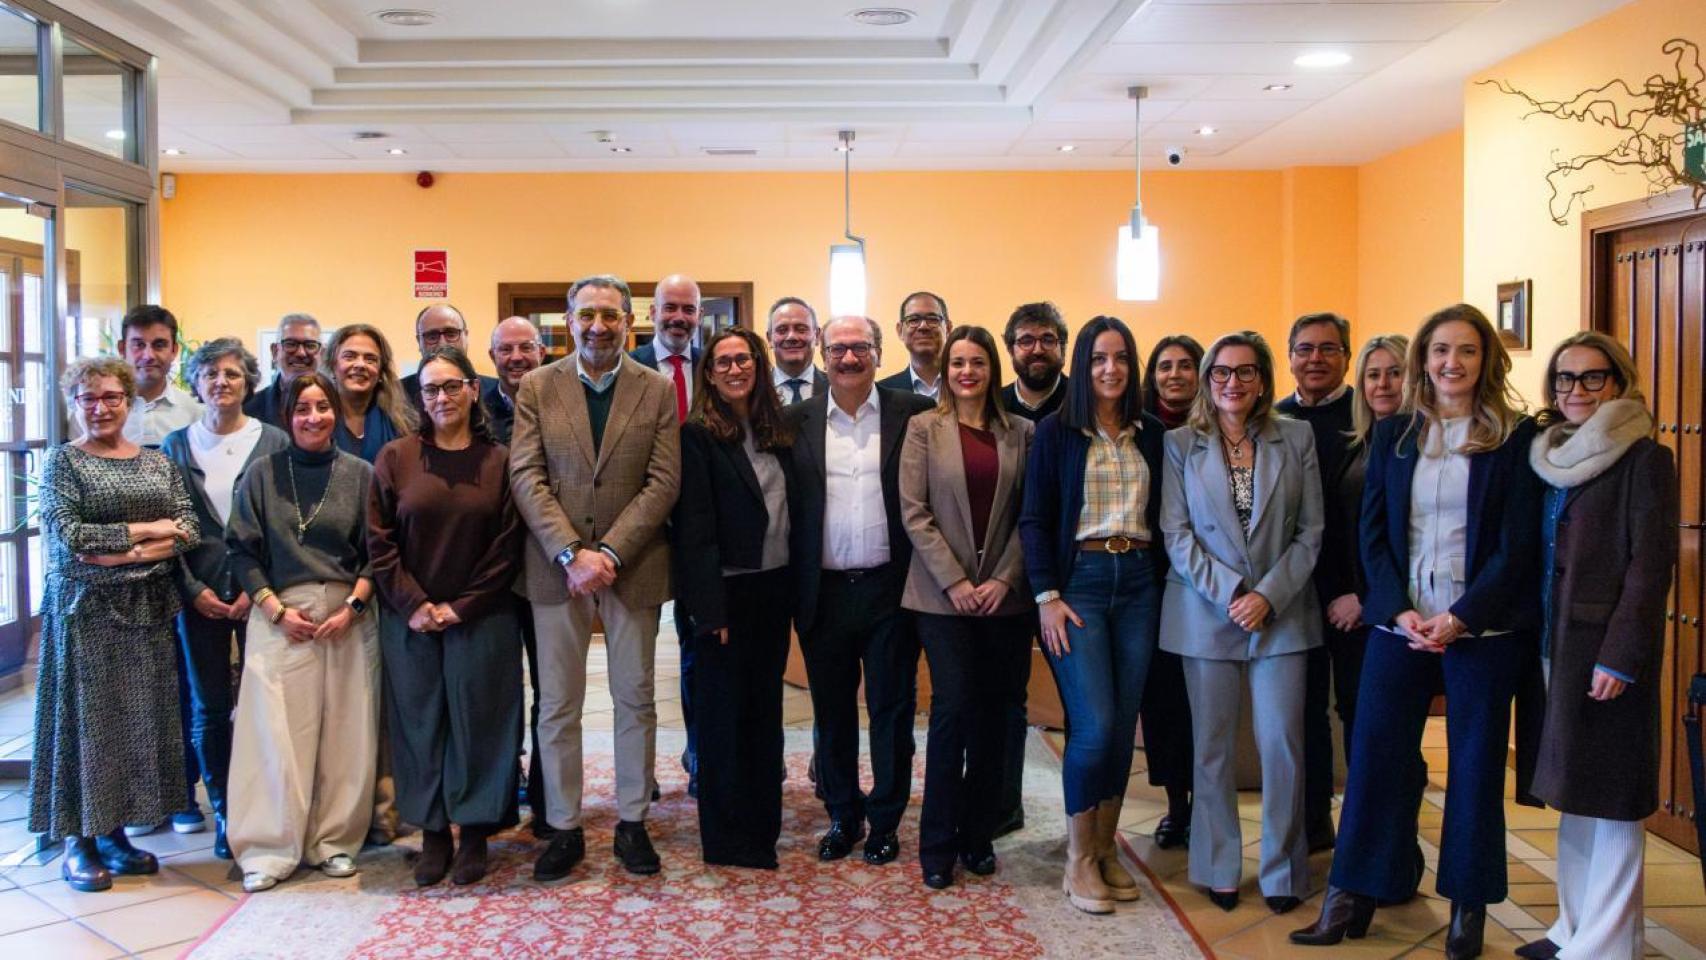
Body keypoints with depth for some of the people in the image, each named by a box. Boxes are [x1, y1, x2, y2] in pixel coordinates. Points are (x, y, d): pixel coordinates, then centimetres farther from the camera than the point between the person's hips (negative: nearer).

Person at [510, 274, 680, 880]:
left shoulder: (657, 390, 2)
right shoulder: (537, 388, 2)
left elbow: (663, 483, -5)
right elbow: (526, 478, -4)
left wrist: (609, 552, -14)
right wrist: (572, 553, -15)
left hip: (634, 565, 0)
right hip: (556, 567, 0)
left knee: (636, 699, 9)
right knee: (557, 706, 5)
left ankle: (632, 822, 22)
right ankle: (564, 828, 18)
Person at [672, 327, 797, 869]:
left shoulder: (777, 433, 9)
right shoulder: (698, 436, -9)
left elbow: (792, 512, 11)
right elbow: (695, 528, -13)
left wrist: (794, 594, 5)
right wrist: (710, 610, -18)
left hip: (773, 590, 6)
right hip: (726, 593, -6)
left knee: (765, 707, 14)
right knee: (724, 713, 5)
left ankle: (762, 827, 28)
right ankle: (729, 841, 17)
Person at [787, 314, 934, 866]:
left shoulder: (913, 413, 0)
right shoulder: (797, 421, 5)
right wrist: (792, 589, -2)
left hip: (889, 588, -2)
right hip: (823, 591, 2)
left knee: (892, 709, 7)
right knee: (832, 711, 12)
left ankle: (885, 821, 23)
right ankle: (842, 818, 27)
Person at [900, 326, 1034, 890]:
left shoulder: (1019, 433, 8)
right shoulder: (924, 428, 3)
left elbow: (1029, 515, 5)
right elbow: (914, 512, -3)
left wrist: (1003, 579, -7)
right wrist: (955, 581, -10)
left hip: (1004, 595, 2)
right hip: (943, 594, -2)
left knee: (994, 716, 6)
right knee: (954, 708, -9)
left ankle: (979, 837, 19)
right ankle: (937, 846, 5)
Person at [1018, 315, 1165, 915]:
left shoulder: (1150, 434, 10)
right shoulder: (1056, 431, 0)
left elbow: (1162, 516, 13)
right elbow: (1034, 519, -4)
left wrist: (1164, 584, 4)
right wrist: (1046, 596, -11)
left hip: (1139, 581, 4)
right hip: (1079, 579, -4)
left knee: (1124, 723, 5)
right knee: (1094, 725, -10)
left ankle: (1106, 848, 20)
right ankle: (1079, 861, 6)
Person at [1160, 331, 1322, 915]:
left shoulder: (1296, 440, 4)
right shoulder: (1181, 444, 3)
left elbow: (1310, 533, 2)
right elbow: (1176, 533, -3)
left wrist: (1268, 595, -10)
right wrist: (1229, 592, -13)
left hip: (1281, 613, 0)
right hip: (1206, 614, 0)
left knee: (1282, 746, 1)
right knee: (1212, 747, 7)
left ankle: (1283, 871, 16)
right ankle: (1218, 868, 19)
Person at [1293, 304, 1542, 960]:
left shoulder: (1514, 437, -1)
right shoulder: (1392, 435, 8)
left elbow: (1518, 544, -6)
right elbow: (1373, 533, 6)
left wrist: (1460, 617, -14)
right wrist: (1399, 610, -8)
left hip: (1483, 628, -2)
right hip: (1400, 621, 2)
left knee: (1475, 764, 6)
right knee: (1374, 755, 3)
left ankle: (1469, 907, 20)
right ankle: (1351, 900, 12)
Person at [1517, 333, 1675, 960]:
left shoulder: (1644, 458, -7)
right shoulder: (1551, 457, 13)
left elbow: (1651, 563, -13)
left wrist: (1621, 656, -19)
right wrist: (1541, 641, 9)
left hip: (1608, 648, -7)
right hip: (1557, 643, 8)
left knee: (1610, 796, -1)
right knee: (1572, 789, 14)